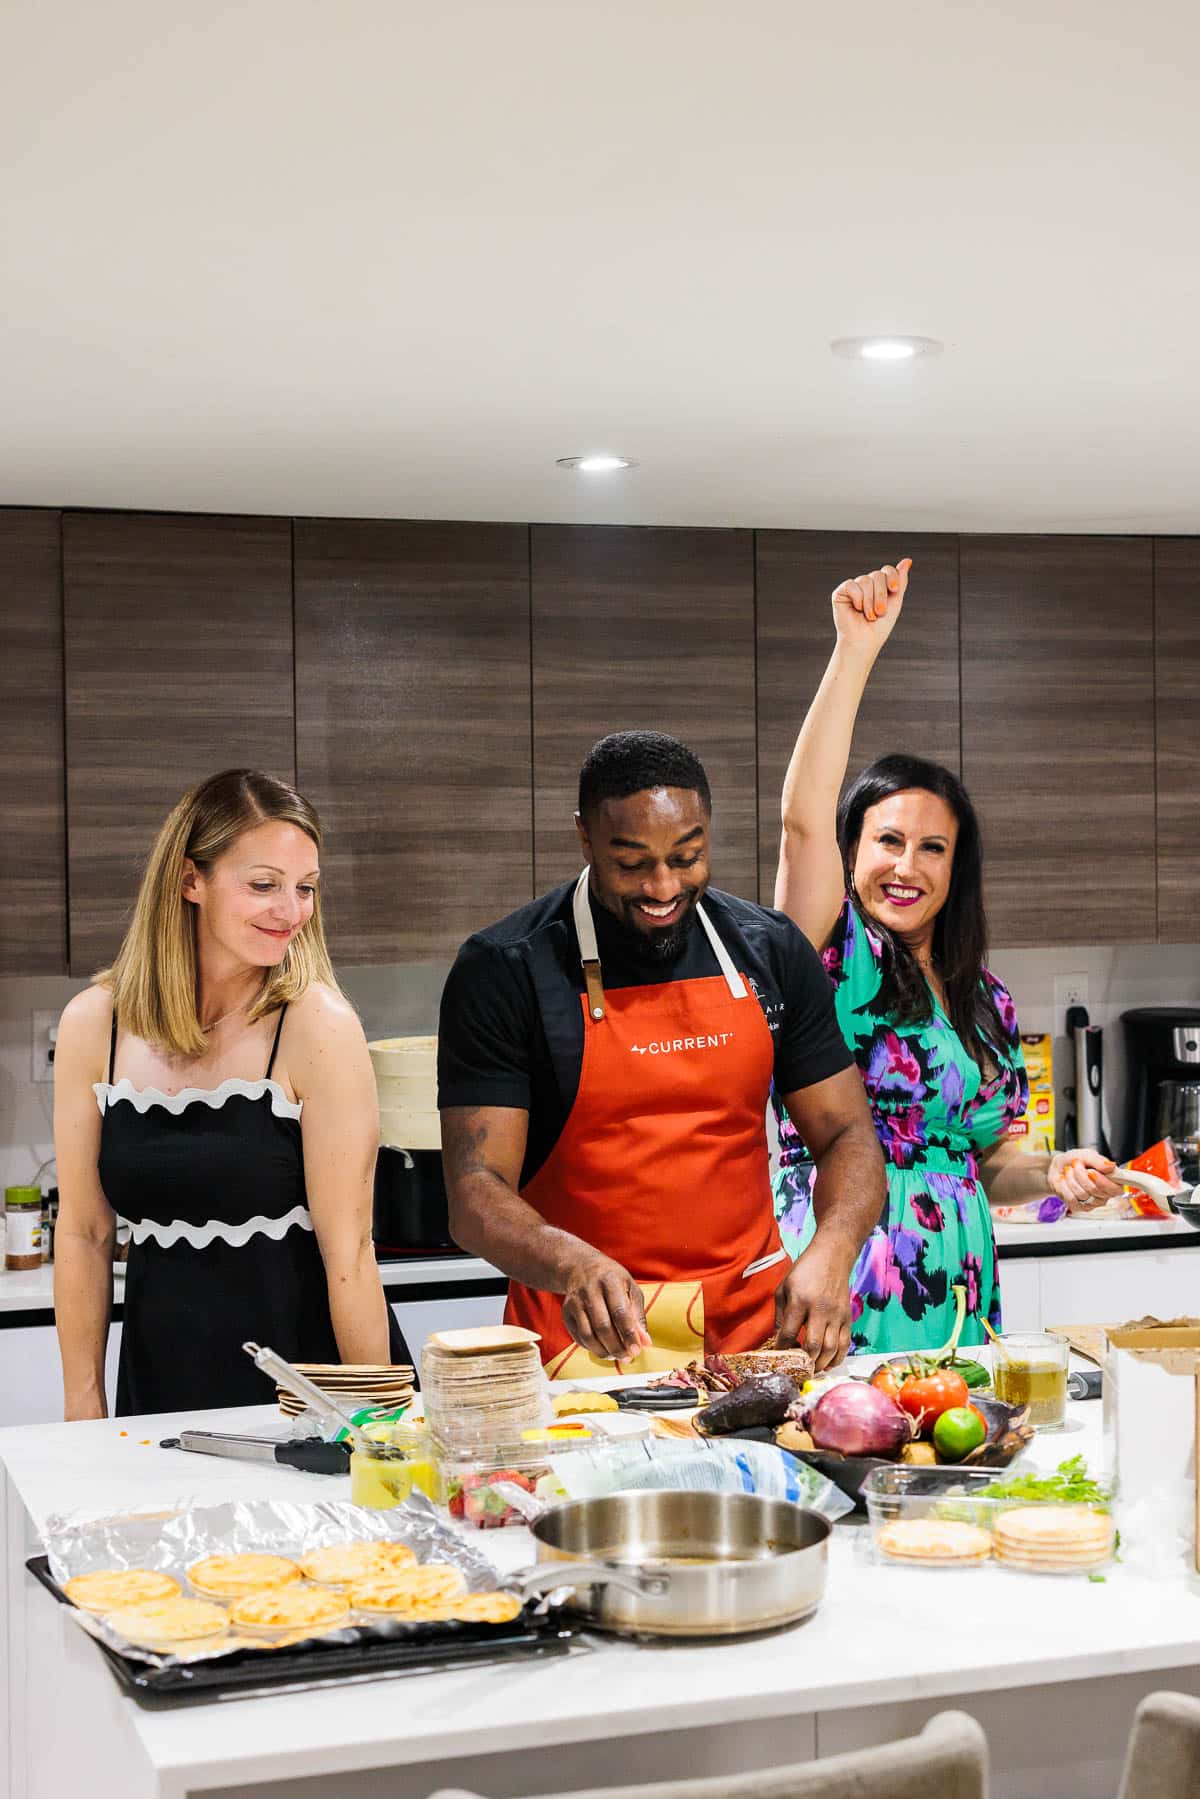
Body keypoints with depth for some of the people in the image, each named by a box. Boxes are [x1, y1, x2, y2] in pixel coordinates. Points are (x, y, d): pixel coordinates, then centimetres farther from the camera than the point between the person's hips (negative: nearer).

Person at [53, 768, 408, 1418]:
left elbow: (347, 1248, -13)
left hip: (310, 1364, -3)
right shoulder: (93, 1023, -3)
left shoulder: (318, 1025, -13)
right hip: (162, 1382, 3)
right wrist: (84, 1411, 1)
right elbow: (82, 1234, 3)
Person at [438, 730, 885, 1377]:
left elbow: (847, 1137, 9)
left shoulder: (771, 951, 6)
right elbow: (476, 1192, -10)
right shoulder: (502, 971, -6)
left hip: (756, 1321, 3)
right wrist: (570, 1262, -31)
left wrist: (828, 1254, -12)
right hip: (589, 1335, -3)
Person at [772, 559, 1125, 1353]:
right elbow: (804, 818, -19)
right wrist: (857, 650, -23)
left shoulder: (986, 1001, 12)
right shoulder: (832, 958, -3)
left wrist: (1055, 1171, -4)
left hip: (956, 1292, 5)